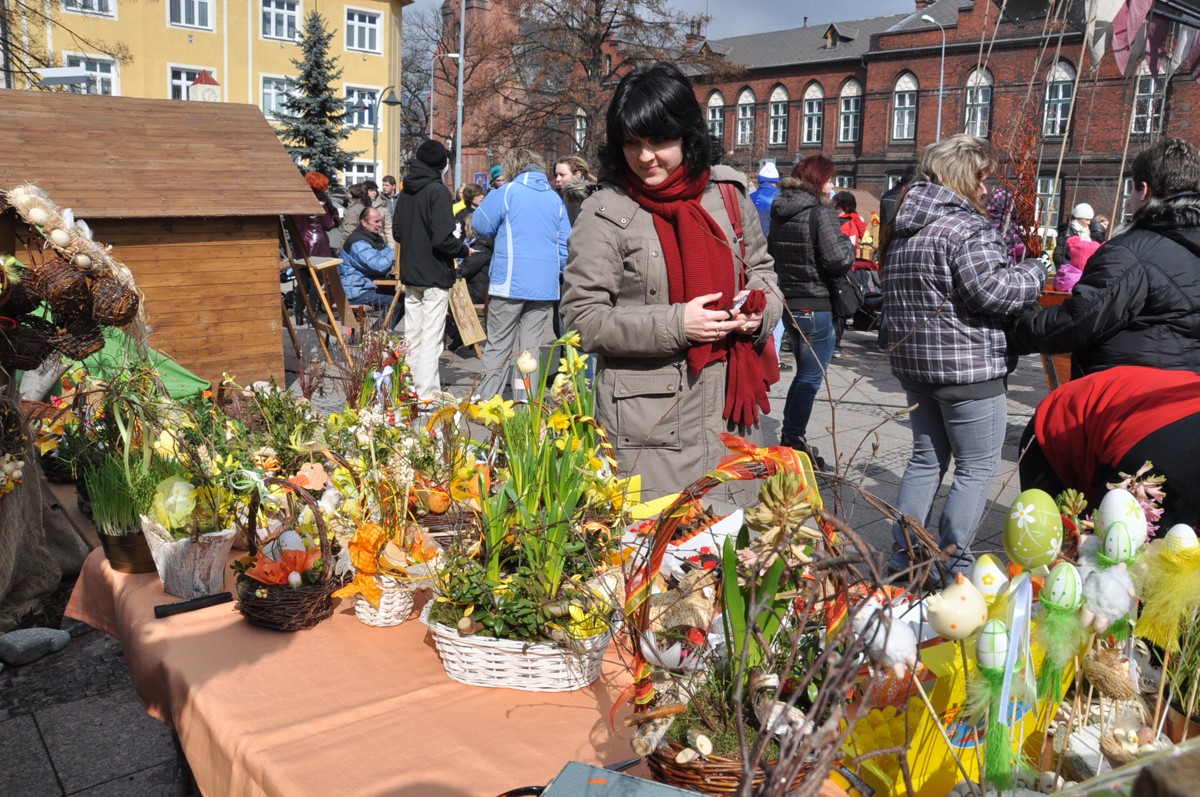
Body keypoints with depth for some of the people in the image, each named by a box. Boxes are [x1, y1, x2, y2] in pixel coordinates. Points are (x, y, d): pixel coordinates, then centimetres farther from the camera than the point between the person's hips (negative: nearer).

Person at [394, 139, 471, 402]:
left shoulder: (406, 191, 7)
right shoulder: (438, 191, -14)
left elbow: (397, 232, 13)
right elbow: (443, 239, -21)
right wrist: (464, 250, -5)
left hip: (410, 273, 7)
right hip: (435, 274, -7)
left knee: (412, 335, 14)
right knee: (432, 337, -4)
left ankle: (412, 387, 22)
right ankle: (427, 393, -3)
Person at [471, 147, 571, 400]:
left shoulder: (507, 192, -4)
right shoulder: (555, 199, 9)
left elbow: (481, 224, 2)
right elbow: (565, 245, 9)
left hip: (510, 283, -4)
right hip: (545, 286, 4)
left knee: (498, 347, 2)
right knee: (531, 349, 7)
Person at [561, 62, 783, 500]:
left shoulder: (727, 193, 6)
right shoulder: (605, 213, -6)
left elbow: (759, 267, 21)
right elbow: (582, 317, -9)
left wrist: (760, 307, -2)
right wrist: (674, 324, -17)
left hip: (731, 412, 4)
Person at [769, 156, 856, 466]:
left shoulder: (779, 211, 8)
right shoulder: (821, 211, -15)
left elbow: (771, 252, 18)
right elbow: (838, 259, -23)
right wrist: (849, 244, -4)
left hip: (789, 302, 8)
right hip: (817, 306, -8)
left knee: (805, 373, 21)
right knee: (811, 378, 1)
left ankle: (789, 437, 27)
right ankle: (793, 442, 5)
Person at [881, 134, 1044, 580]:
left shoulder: (902, 230, 12)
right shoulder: (965, 226, -16)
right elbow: (993, 289, -24)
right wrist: (1034, 274, -6)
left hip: (914, 361, 9)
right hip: (967, 366, -9)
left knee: (927, 457, 18)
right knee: (978, 465, 3)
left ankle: (903, 555, 21)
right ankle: (951, 563, 5)